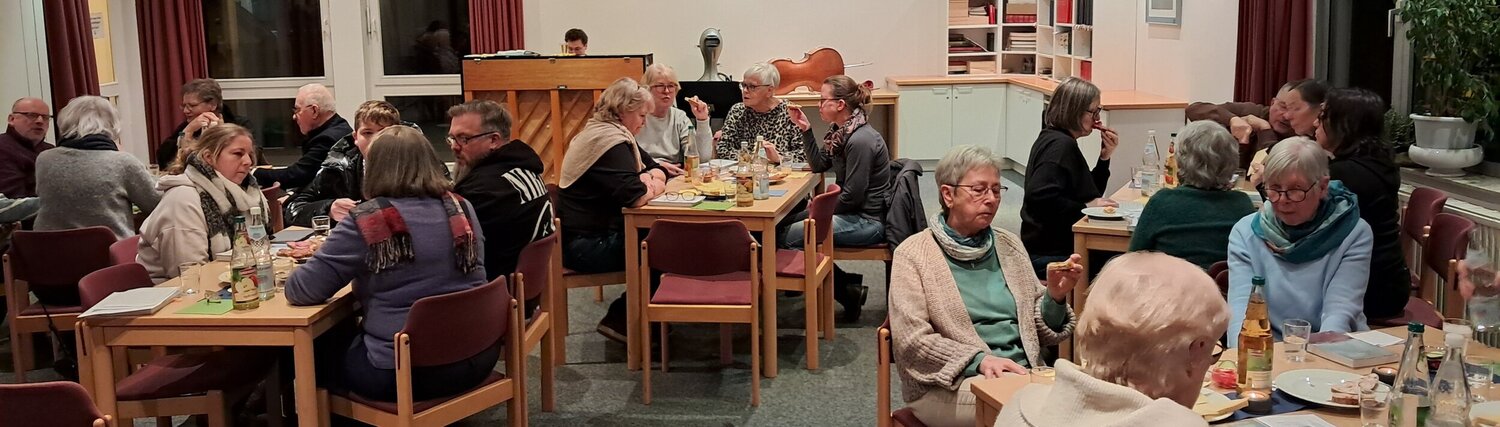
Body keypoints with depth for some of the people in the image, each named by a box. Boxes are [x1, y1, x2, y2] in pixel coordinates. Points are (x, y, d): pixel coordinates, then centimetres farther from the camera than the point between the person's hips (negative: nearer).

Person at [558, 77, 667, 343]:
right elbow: (636, 197, -28)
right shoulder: (611, 142, -18)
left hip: (590, 236, 10)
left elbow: (656, 170, 18)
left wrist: (648, 179, -6)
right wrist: (652, 185, -6)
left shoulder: (602, 133, 16)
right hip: (586, 246, -10)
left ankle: (622, 317, 6)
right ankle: (620, 320, 4)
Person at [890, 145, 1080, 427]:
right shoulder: (914, 254, -2)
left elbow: (1037, 331, 12)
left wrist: (1055, 298, -8)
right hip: (951, 383, -5)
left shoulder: (1009, 246, 12)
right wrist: (978, 360, -23)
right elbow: (913, 340, -11)